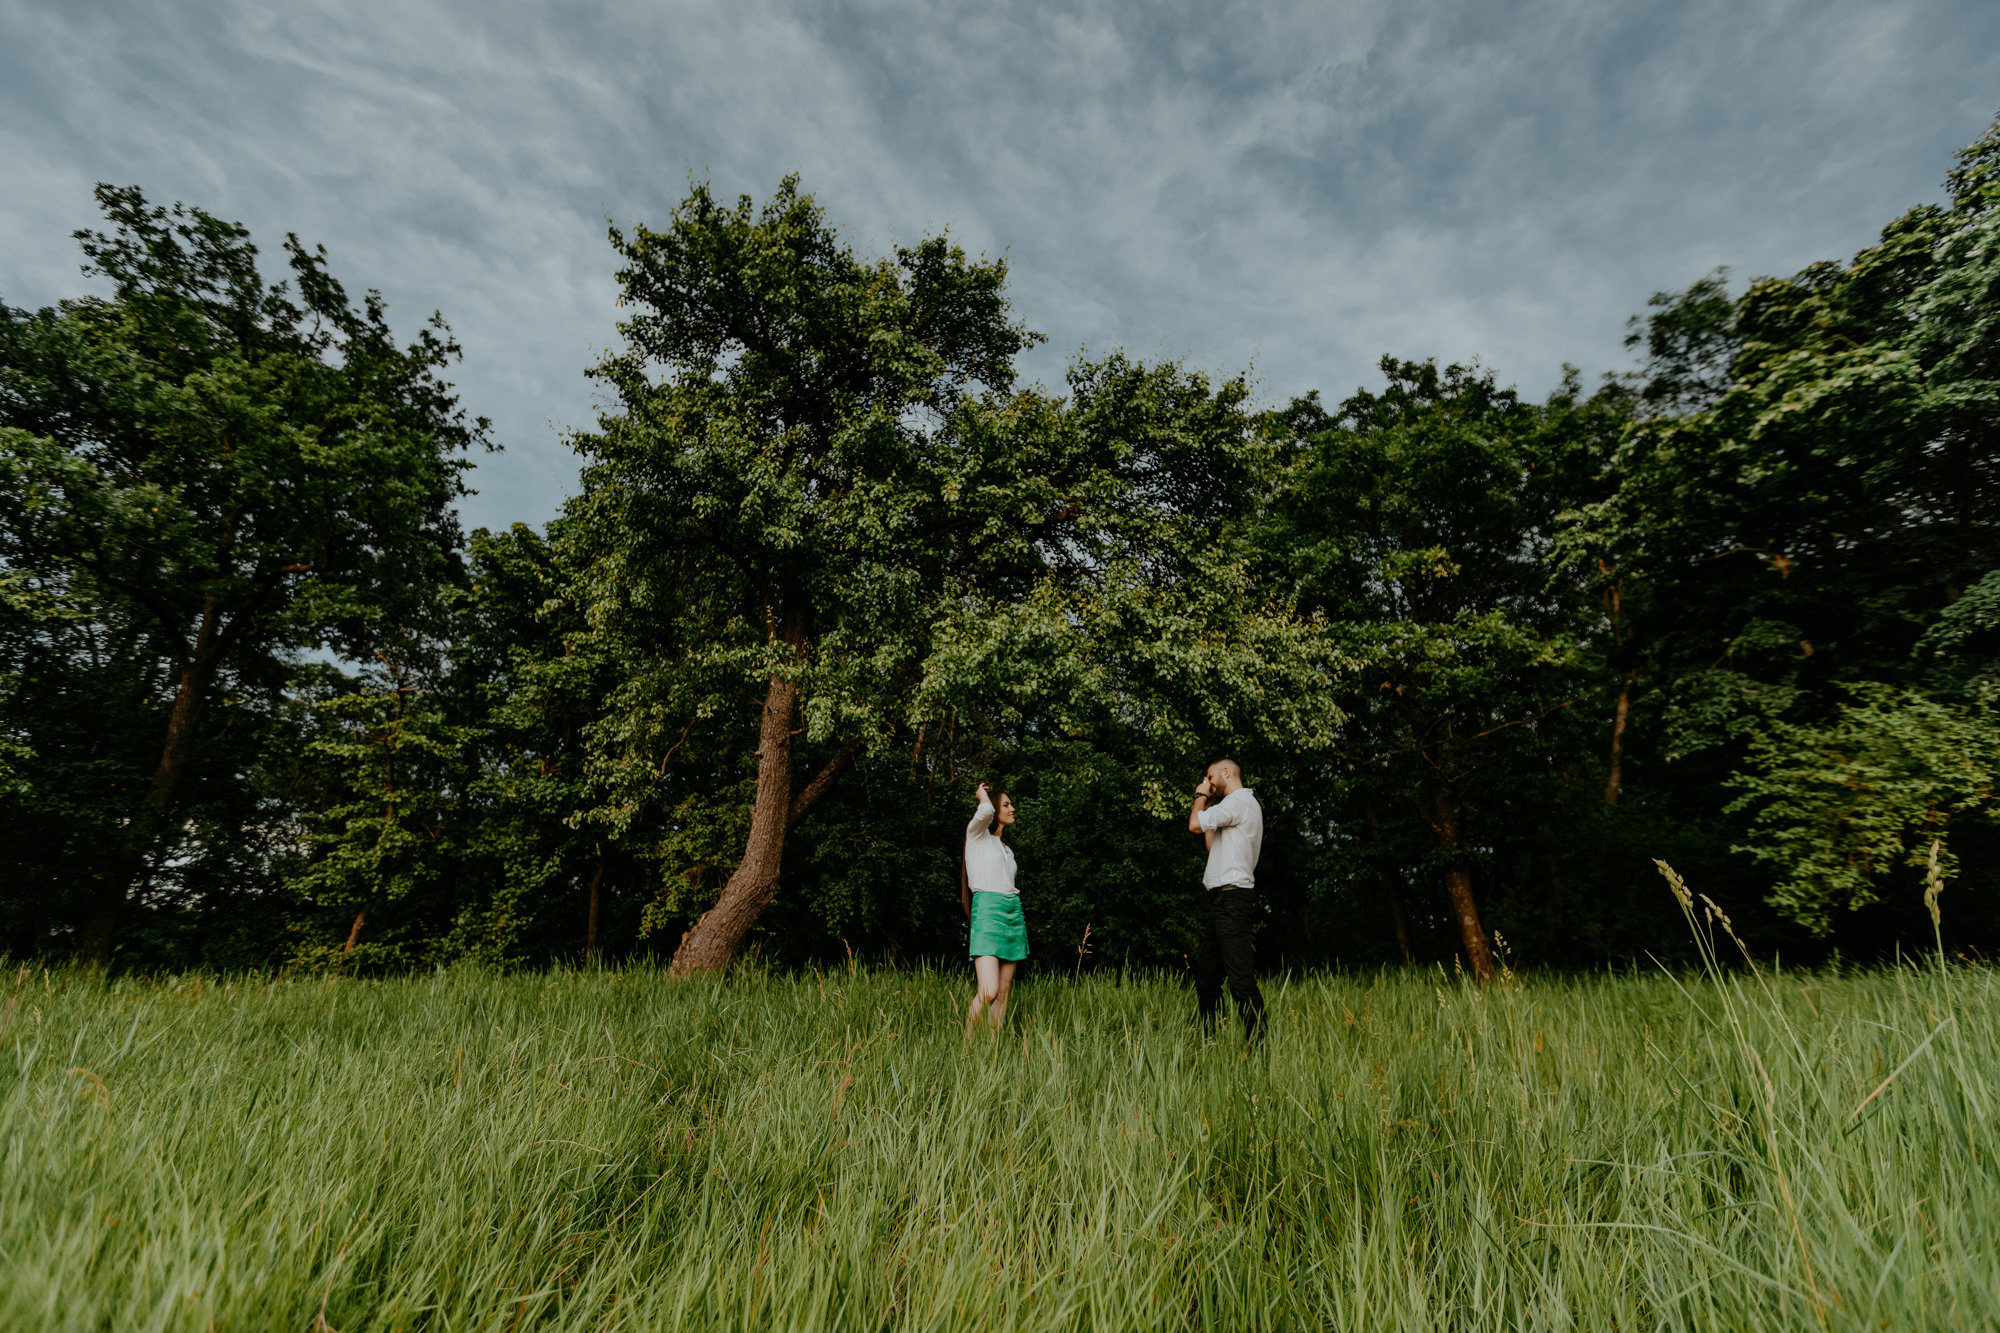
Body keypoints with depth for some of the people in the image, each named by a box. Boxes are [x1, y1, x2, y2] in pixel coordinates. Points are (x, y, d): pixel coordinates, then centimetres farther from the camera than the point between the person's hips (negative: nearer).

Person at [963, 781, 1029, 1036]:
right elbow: (985, 811, -18)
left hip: (1014, 914, 7)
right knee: (988, 993, -18)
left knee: (1004, 992, 3)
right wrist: (983, 795, 2)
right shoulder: (976, 835, 3)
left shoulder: (1007, 849, 25)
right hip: (987, 911, -7)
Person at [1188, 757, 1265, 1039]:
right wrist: (1208, 805, 23)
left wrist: (1201, 797, 4)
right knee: (1206, 977, 12)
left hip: (1232, 898, -11)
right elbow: (1213, 845, 25)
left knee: (1241, 979, -13)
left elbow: (1195, 824, -14)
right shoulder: (1242, 805, 24)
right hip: (1219, 901, 11)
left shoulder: (1240, 801, -7)